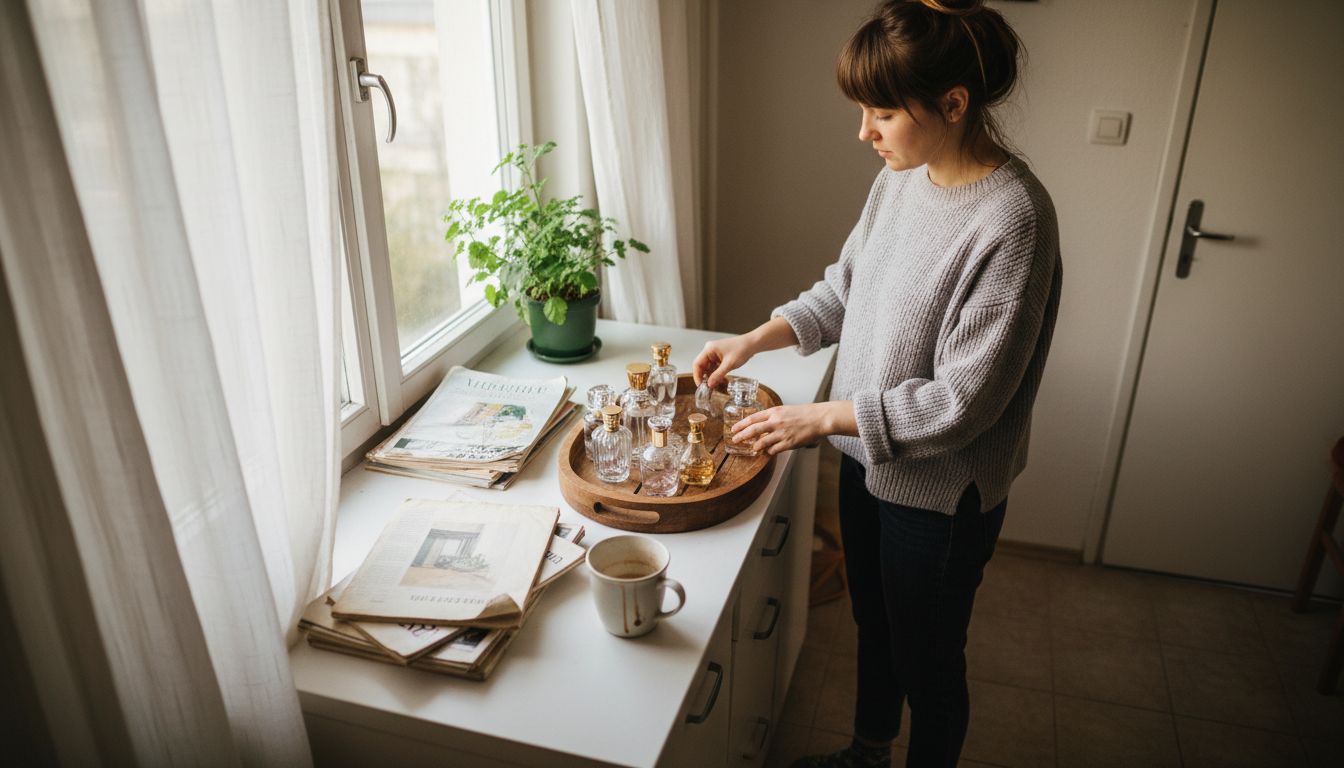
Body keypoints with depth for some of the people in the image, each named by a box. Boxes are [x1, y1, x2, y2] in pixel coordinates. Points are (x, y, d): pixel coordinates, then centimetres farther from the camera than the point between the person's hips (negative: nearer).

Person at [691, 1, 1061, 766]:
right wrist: (752, 341, -2)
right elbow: (846, 287, 10)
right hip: (867, 455, 8)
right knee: (873, 625, 27)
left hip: (940, 489, -7)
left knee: (928, 661, 15)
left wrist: (823, 417, -21)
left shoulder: (1012, 220, -26)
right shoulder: (902, 176, -3)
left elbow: (964, 398, -25)